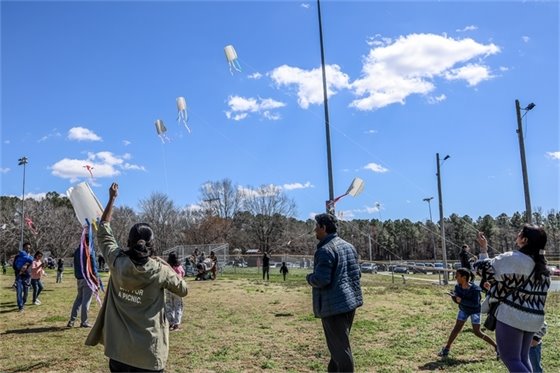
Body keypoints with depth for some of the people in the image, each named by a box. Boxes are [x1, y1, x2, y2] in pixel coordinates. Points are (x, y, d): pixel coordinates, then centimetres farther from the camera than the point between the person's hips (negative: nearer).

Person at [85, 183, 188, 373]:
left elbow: (103, 231, 9)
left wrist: (112, 199, 15)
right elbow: (183, 290, 6)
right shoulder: (160, 270, -11)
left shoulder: (116, 262, -6)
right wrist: (177, 273, 22)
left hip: (118, 349, 2)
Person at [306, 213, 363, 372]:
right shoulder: (349, 246, 12)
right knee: (340, 345, 21)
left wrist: (310, 278, -3)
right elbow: (357, 274, 17)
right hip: (350, 301, 9)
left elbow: (320, 280, -23)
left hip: (334, 305, -9)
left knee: (340, 348, -1)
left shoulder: (325, 250, -17)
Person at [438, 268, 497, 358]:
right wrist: (454, 296, -29)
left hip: (475, 311, -5)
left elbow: (475, 304, -33)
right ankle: (447, 348, 13)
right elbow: (457, 300, -7)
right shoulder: (458, 287, -16)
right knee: (457, 328, 4)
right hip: (463, 310, 5)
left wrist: (461, 300, -38)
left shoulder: (474, 289, -31)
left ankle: (496, 346, 12)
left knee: (477, 332, -4)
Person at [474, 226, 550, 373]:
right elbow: (540, 295, 15)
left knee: (511, 359, 1)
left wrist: (483, 249, 4)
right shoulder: (542, 266, 8)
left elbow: (484, 269, -7)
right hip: (532, 318, 8)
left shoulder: (512, 258, -16)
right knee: (523, 358, 19)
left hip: (511, 316, -8)